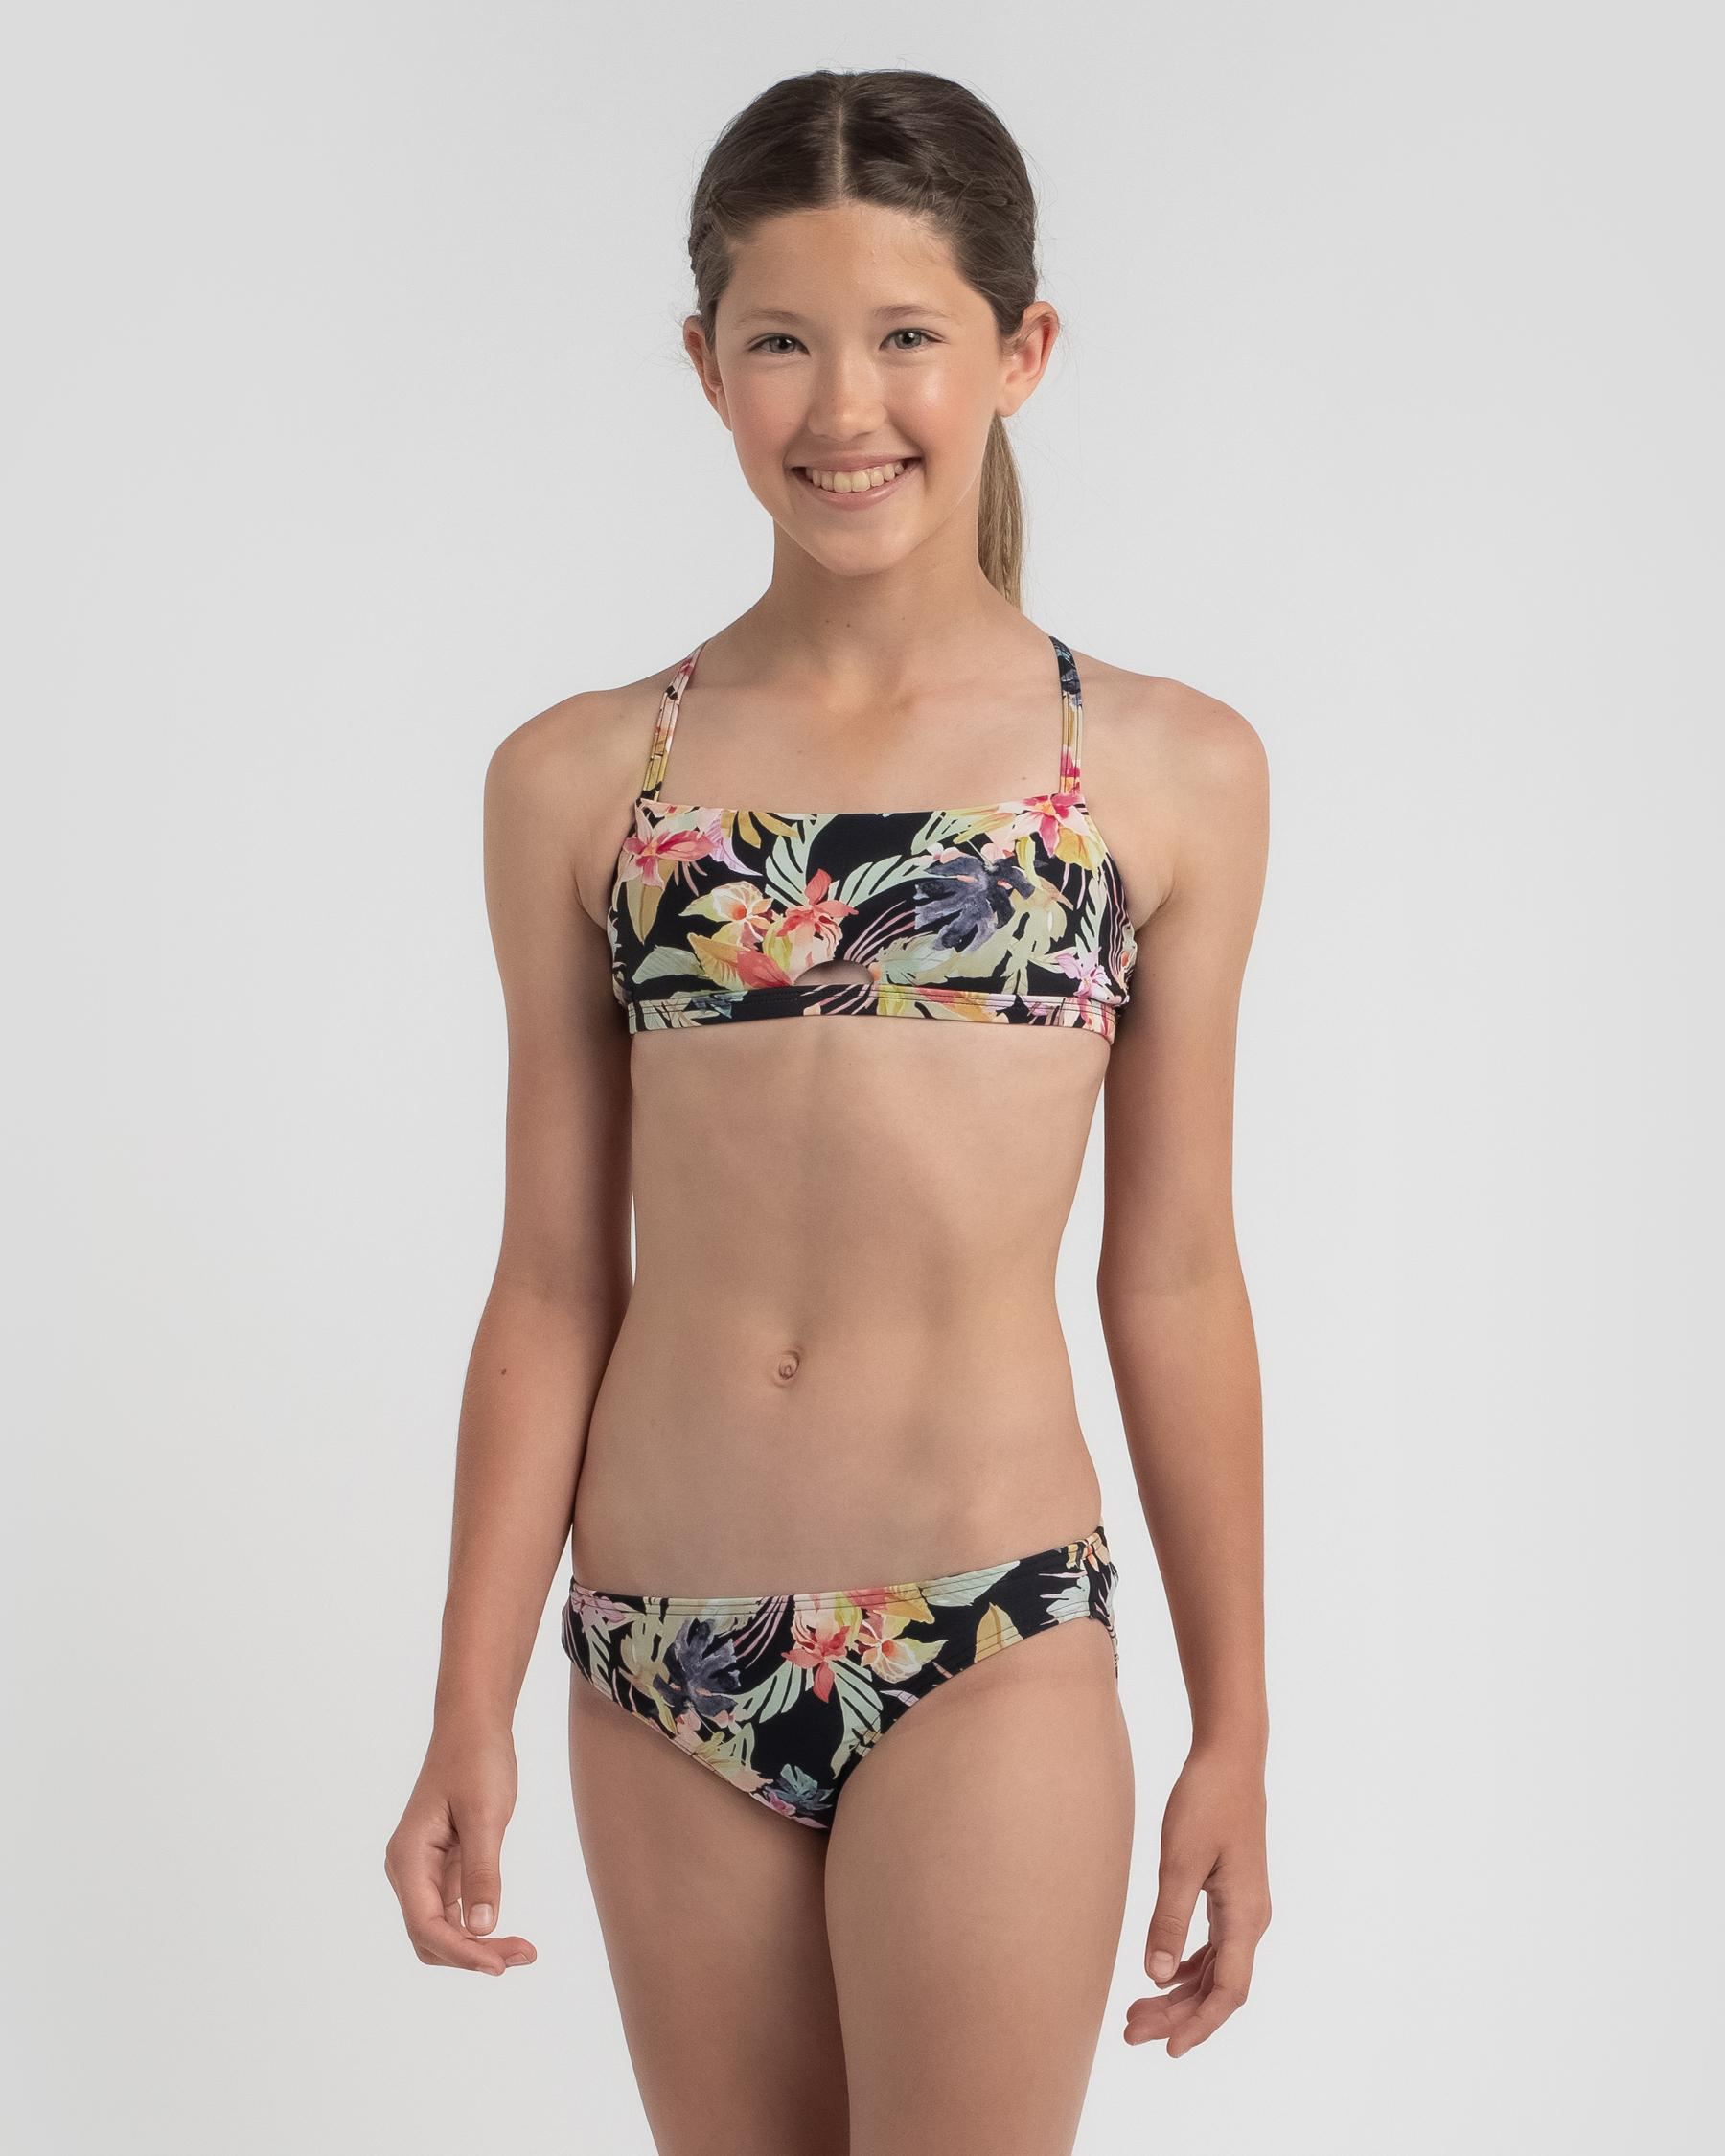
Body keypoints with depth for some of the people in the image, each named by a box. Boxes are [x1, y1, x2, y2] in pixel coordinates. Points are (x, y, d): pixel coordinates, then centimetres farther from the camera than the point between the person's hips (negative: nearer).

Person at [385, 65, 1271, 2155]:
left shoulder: (1168, 772, 0)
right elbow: (554, 1284, 6)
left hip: (989, 1652, -2)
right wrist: (470, 1714, 5)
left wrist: (1233, 1729, 6)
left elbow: (1170, 1281, 4)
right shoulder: (579, 780, 3)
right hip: (661, 1661, 2)